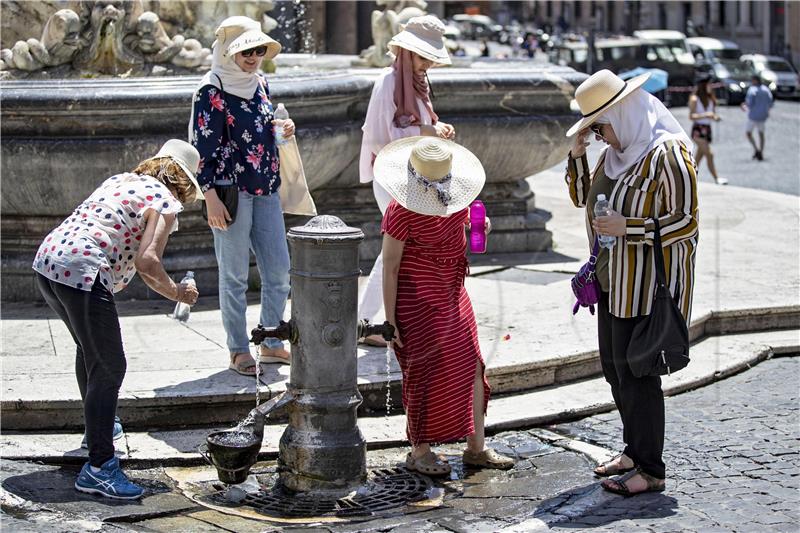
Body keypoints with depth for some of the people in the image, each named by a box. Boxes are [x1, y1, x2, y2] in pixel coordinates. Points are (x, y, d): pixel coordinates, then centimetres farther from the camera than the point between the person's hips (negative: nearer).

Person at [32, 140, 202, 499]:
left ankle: (97, 426, 49)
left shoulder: (121, 180, 25)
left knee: (89, 349, 30)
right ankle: (98, 468, -5)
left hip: (47, 260, 9)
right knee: (109, 367, -3)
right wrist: (176, 293, 1)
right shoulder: (166, 202, 0)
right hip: (82, 273, -9)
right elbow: (146, 261, -15)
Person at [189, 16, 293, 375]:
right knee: (235, 275, 1)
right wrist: (210, 197, -17)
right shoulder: (212, 90, -10)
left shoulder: (260, 83, 10)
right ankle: (239, 351, 11)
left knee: (279, 271, 8)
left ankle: (271, 344, 21)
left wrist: (283, 131, 3)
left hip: (266, 189, 7)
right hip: (231, 191, -7)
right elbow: (203, 147, -13)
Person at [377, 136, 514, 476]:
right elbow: (389, 269, -15)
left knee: (471, 367, 7)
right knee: (427, 373, -1)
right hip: (417, 301, -7)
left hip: (453, 294, 7)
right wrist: (390, 320, -15)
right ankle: (419, 452, 15)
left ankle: (476, 448, 17)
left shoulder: (453, 197, 1)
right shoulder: (401, 213, -20)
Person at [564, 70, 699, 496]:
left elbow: (686, 222, -19)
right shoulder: (616, 153, 10)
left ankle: (651, 469, 5)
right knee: (614, 366, 15)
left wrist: (627, 227, -24)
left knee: (636, 372, -5)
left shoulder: (667, 154, -17)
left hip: (649, 283, -9)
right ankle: (635, 451, 30)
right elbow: (582, 197, 20)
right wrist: (577, 155, 5)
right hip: (614, 281, 9)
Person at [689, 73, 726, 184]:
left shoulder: (710, 99, 10)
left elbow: (713, 113, 19)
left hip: (707, 129, 7)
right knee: (709, 154, -15)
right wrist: (705, 115, -26)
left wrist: (715, 117, -4)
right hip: (698, 130, -7)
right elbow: (691, 116, -16)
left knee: (699, 156, 11)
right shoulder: (694, 99, -9)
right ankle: (716, 178, -16)